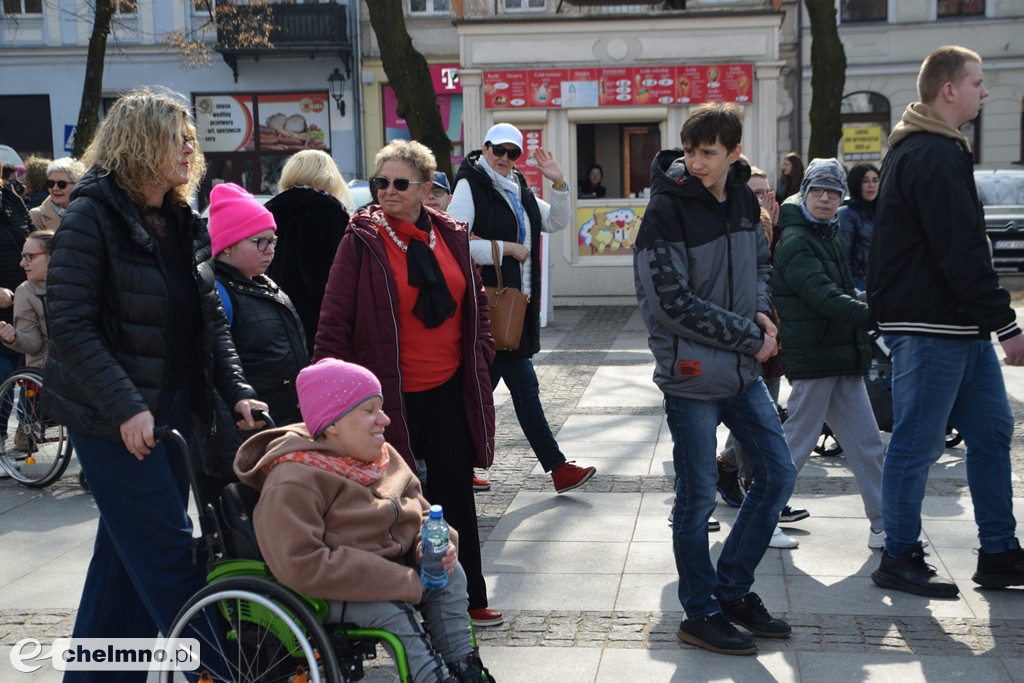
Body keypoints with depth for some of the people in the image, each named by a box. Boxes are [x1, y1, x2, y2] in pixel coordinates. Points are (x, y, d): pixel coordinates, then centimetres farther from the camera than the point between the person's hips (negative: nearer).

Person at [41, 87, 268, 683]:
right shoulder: (92, 217, -11)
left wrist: (238, 392, -1)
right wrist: (126, 407, -23)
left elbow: (211, 318, 11)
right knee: (168, 551, -6)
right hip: (114, 417, -7)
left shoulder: (184, 223, 10)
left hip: (172, 409, 7)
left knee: (128, 554, 15)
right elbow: (70, 324, -17)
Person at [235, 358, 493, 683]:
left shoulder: (382, 455, 3)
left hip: (392, 565, 8)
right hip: (329, 592, -8)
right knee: (391, 610, -30)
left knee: (451, 574, -7)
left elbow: (417, 508, 13)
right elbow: (301, 565, -31)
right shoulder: (292, 483, -23)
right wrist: (399, 581, -28)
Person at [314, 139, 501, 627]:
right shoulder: (361, 241, -7)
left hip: (449, 390, 4)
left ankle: (468, 599, 23)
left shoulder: (450, 236, 7)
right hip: (391, 394, -4)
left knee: (456, 495, 11)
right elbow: (335, 319, -10)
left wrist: (482, 352, 10)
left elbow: (475, 301, 18)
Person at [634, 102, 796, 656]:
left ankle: (732, 589, 28)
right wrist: (749, 335, -15)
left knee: (777, 473, 12)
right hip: (692, 375, -7)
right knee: (697, 497, 3)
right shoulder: (666, 211, -16)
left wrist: (763, 310, -2)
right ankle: (700, 614, 19)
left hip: (744, 370, 7)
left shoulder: (744, 199, 4)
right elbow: (676, 303, -19)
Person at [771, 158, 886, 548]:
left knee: (866, 443, 8)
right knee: (797, 443, -1)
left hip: (843, 356, 9)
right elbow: (824, 297, -26)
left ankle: (885, 526, 15)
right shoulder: (795, 242, -14)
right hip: (812, 358, -9)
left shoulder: (832, 237, 16)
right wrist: (874, 317, -35)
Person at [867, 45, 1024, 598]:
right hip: (931, 325, -11)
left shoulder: (928, 150, 18)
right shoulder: (933, 158, -17)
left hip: (960, 326, 11)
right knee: (917, 443, -1)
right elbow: (962, 253, -23)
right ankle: (899, 559, 11)